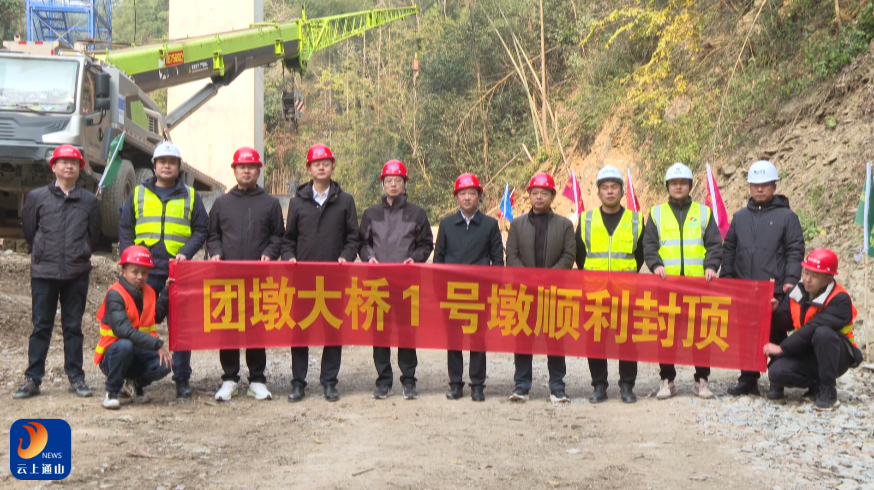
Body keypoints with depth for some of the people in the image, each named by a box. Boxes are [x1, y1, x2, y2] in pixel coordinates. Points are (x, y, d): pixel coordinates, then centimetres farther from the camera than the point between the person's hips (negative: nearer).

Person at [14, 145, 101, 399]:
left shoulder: (89, 201, 7)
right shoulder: (37, 197, 4)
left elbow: (94, 236, 14)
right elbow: (29, 232, 11)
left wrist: (79, 254, 11)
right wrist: (44, 253, 13)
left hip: (77, 273, 1)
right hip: (43, 273, -1)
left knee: (73, 327, 7)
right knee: (41, 326, 3)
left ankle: (76, 378, 13)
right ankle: (32, 379, 8)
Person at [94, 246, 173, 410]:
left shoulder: (148, 292, 6)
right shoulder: (115, 294, -17)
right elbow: (123, 330, -28)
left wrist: (166, 292, 7)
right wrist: (157, 344, -32)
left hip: (139, 354, 5)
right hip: (113, 356, -5)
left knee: (164, 364, -25)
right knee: (125, 345, -39)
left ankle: (136, 383, 10)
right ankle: (112, 392, -14)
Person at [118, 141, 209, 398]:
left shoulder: (190, 196, 11)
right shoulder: (139, 194, 12)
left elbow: (201, 229, 9)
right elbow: (125, 229, 13)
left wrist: (186, 253, -7)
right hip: (145, 270, 1)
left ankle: (182, 378, 8)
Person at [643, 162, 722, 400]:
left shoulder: (703, 213, 13)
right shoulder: (657, 213, 13)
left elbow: (715, 245, 9)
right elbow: (649, 245, 8)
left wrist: (711, 266, -8)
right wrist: (656, 265, -10)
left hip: (698, 283, 0)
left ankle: (702, 379, 10)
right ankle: (667, 380, 10)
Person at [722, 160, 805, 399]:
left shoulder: (787, 216, 2)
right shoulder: (740, 217, 13)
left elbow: (795, 251, -3)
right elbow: (729, 249, 16)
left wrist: (791, 280, -13)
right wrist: (726, 278, 8)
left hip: (775, 290, -4)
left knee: (776, 336, 2)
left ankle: (778, 383, 11)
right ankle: (748, 379, 18)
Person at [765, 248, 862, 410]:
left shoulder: (840, 300, -20)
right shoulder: (798, 292, 0)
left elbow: (812, 328, -27)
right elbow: (788, 322, 1)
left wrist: (782, 348, -26)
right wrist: (776, 310, -21)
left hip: (836, 356, -5)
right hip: (807, 355, 5)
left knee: (823, 332, -37)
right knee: (776, 372, -23)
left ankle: (828, 391, -21)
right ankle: (817, 384, 6)